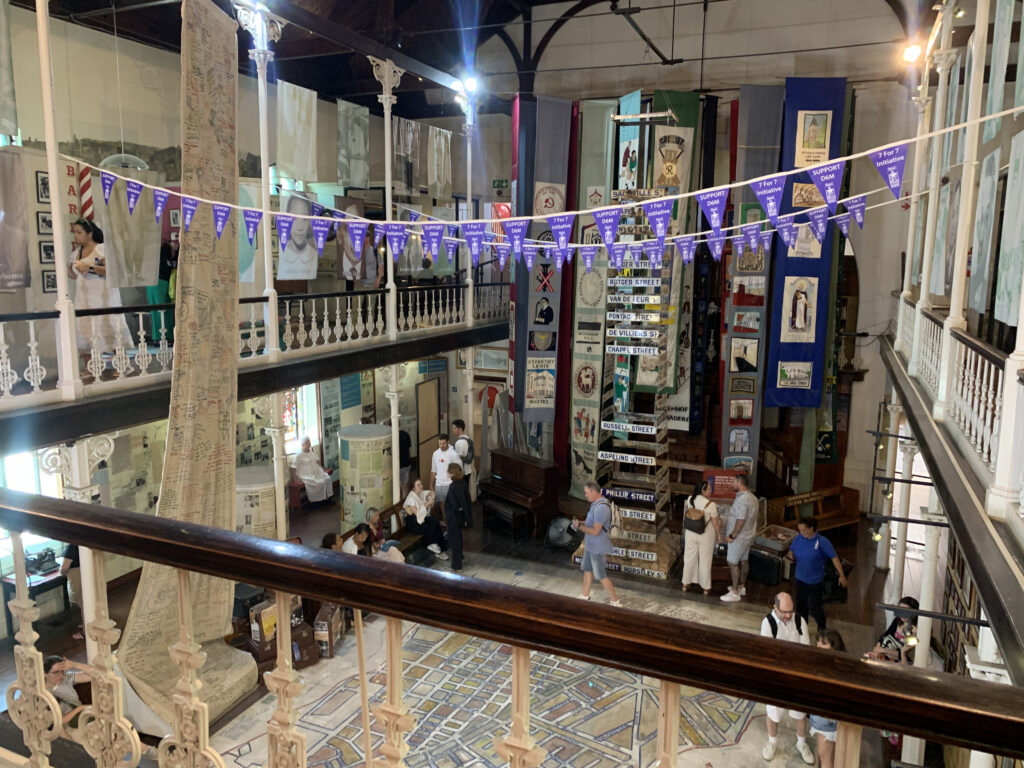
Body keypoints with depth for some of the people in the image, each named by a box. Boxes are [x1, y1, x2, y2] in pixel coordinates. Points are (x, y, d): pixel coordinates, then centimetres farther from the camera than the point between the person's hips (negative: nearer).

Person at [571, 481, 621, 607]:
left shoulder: (601, 508, -28)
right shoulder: (596, 503, 4)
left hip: (597, 548, -10)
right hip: (591, 545, 10)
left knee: (601, 575, 2)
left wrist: (579, 526, -19)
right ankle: (584, 596, 35)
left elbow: (595, 531, -29)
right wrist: (581, 524, 2)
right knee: (587, 569, 20)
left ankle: (615, 602, 14)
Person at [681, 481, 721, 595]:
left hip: (690, 534, 4)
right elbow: (715, 523, -14)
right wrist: (719, 534, 3)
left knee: (689, 558, 18)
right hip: (706, 537, -4)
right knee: (705, 561, 13)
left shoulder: (690, 499, -13)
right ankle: (705, 587, 27)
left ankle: (685, 584, 31)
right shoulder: (711, 505, -24)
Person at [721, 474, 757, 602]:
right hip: (748, 536, 10)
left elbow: (741, 521, -28)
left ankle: (735, 593, 1)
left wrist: (732, 536, -20)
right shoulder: (753, 497, 7)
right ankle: (741, 587, 31)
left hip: (739, 537, -10)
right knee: (744, 561, 18)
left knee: (733, 563, -3)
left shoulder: (742, 499, -25)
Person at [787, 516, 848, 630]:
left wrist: (842, 576, -16)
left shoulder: (822, 542, -17)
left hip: (815, 581, -4)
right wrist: (790, 555, -13)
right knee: (801, 606, 14)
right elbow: (791, 551, 11)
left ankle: (822, 627, 33)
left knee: (814, 608, 4)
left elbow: (834, 558, -14)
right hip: (800, 579, 4)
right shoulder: (798, 539, -3)